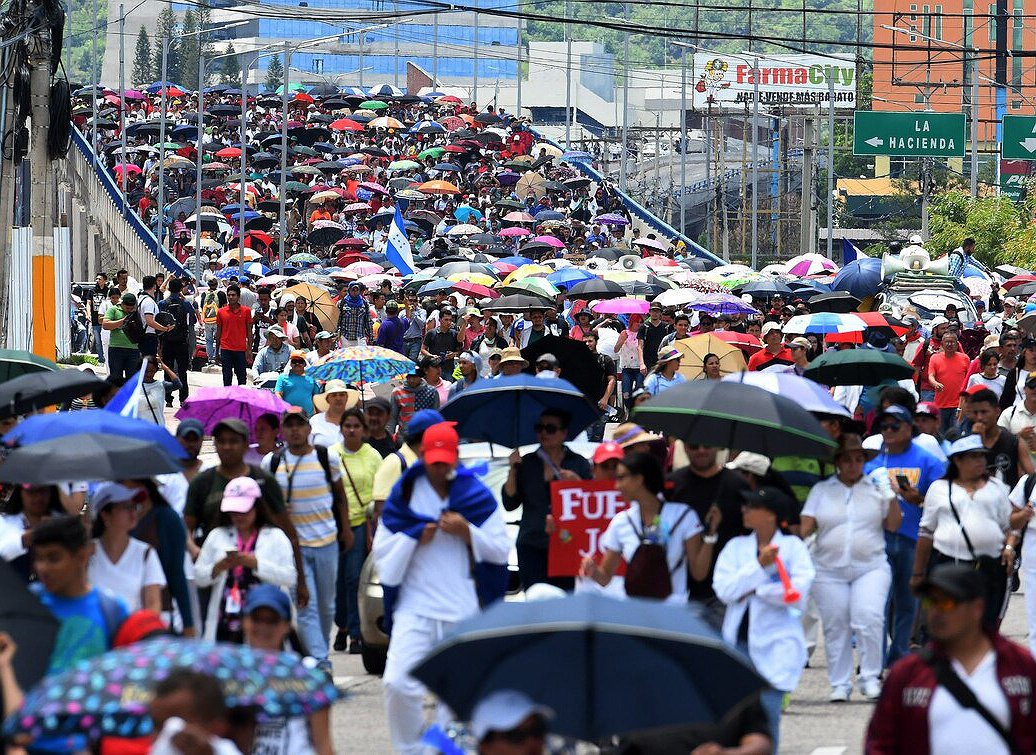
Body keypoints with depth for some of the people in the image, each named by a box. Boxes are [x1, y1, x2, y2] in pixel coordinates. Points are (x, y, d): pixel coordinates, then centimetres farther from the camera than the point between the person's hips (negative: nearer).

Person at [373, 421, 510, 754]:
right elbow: (382, 552, 5)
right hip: (415, 605, -1)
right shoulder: (404, 496, 4)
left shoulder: (477, 495, 6)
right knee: (399, 684, -15)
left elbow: (500, 550, 4)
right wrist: (416, 538, -10)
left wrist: (467, 532, -10)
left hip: (463, 609, 1)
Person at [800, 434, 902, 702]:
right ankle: (840, 685, 10)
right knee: (835, 627, 1)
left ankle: (870, 678, -5)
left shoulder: (876, 487, 9)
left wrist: (891, 496, -7)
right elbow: (805, 526, 2)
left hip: (871, 567, -1)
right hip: (829, 569, 1)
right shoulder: (822, 490, 9)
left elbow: (893, 525, 6)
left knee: (869, 619, -16)